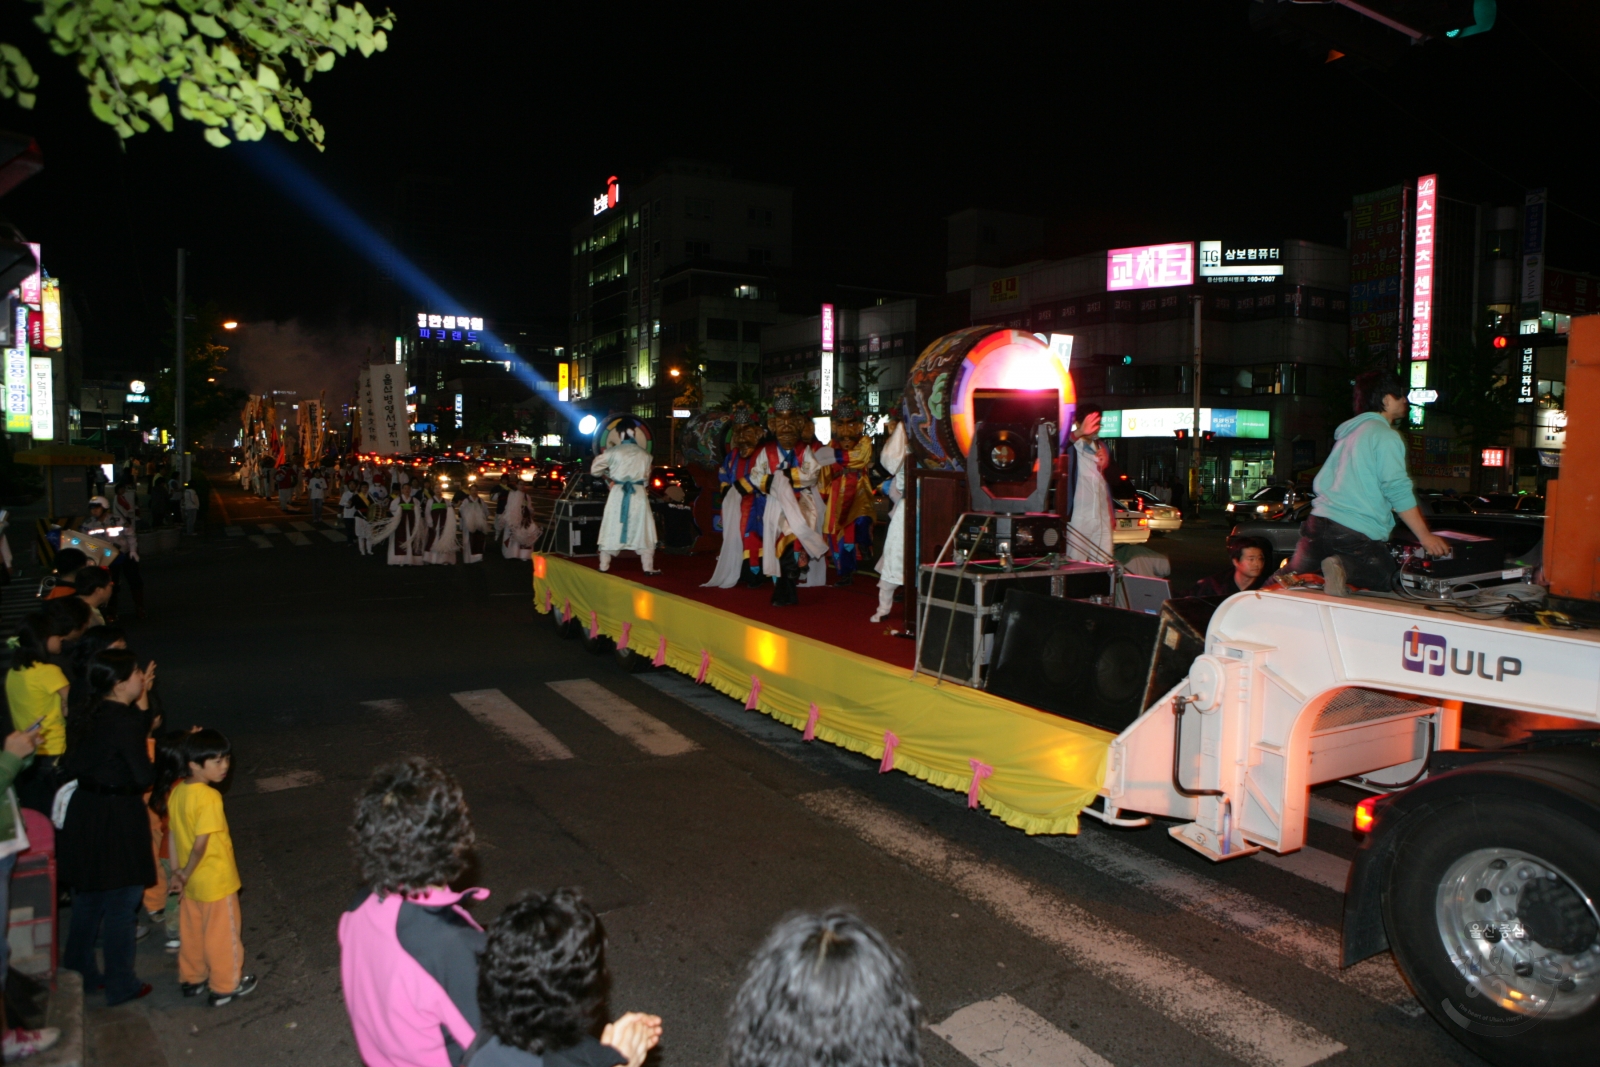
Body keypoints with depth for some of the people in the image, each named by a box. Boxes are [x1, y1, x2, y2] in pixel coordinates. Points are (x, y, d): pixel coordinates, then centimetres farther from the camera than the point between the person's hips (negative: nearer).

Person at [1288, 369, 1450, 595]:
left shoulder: (1348, 432, 20)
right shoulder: (1385, 435, -5)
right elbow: (1397, 491, -12)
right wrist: (1425, 536, -9)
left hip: (1320, 523, 7)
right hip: (1358, 533, -7)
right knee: (1388, 580, 1)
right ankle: (1343, 567, -21)